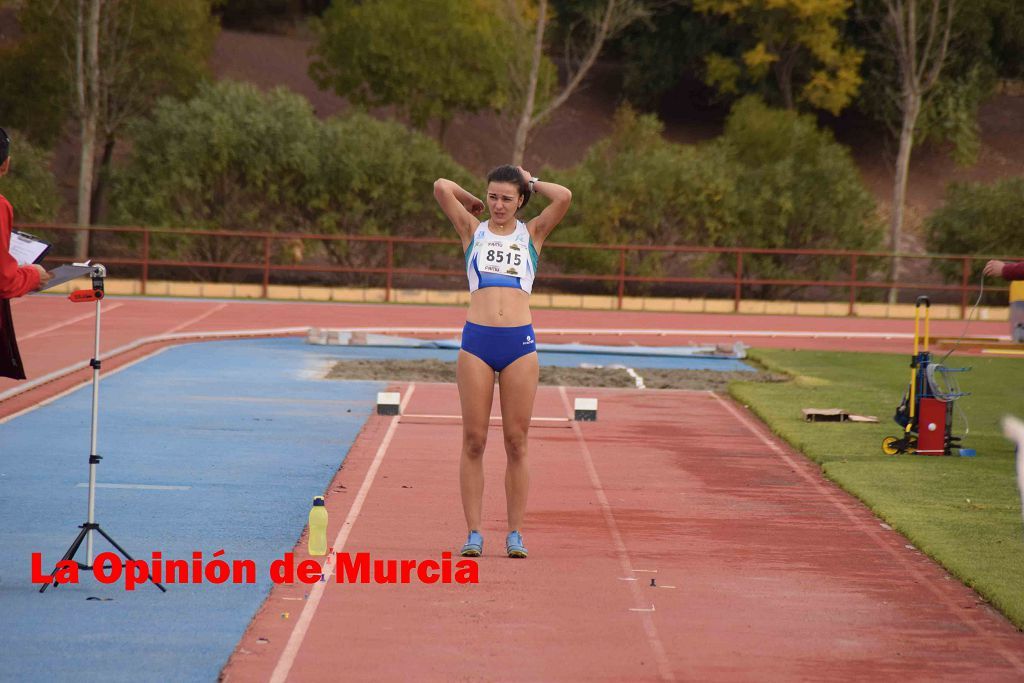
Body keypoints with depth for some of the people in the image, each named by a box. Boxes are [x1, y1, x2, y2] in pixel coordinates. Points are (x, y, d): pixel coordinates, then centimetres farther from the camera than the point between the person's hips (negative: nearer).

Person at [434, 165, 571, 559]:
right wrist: (471, 203, 19)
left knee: (516, 442, 1)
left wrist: (531, 182, 13)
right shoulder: (473, 231, 12)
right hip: (476, 339, 0)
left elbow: (564, 197, -2)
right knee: (474, 440, -1)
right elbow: (441, 188, 3)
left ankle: (515, 533, 5)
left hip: (520, 342, 0)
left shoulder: (532, 234, 12)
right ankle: (474, 533, 2)